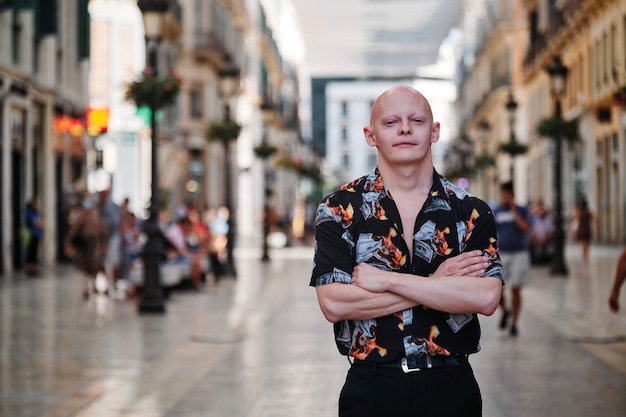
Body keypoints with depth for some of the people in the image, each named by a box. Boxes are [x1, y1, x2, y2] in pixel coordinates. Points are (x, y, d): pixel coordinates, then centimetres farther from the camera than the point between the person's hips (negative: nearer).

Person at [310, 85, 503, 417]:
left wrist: (385, 280, -16)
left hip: (452, 388, 1)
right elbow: (334, 304, -13)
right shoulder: (339, 209, -2)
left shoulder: (471, 212, 1)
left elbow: (486, 298, -14)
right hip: (372, 388, -1)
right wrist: (436, 284, -13)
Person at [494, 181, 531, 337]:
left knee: (516, 290, 0)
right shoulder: (496, 212, 6)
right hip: (501, 254, 1)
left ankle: (514, 324, 10)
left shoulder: (522, 211, 2)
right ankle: (505, 311, 22)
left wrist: (514, 212, -14)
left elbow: (525, 228, -14)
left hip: (519, 254, -1)